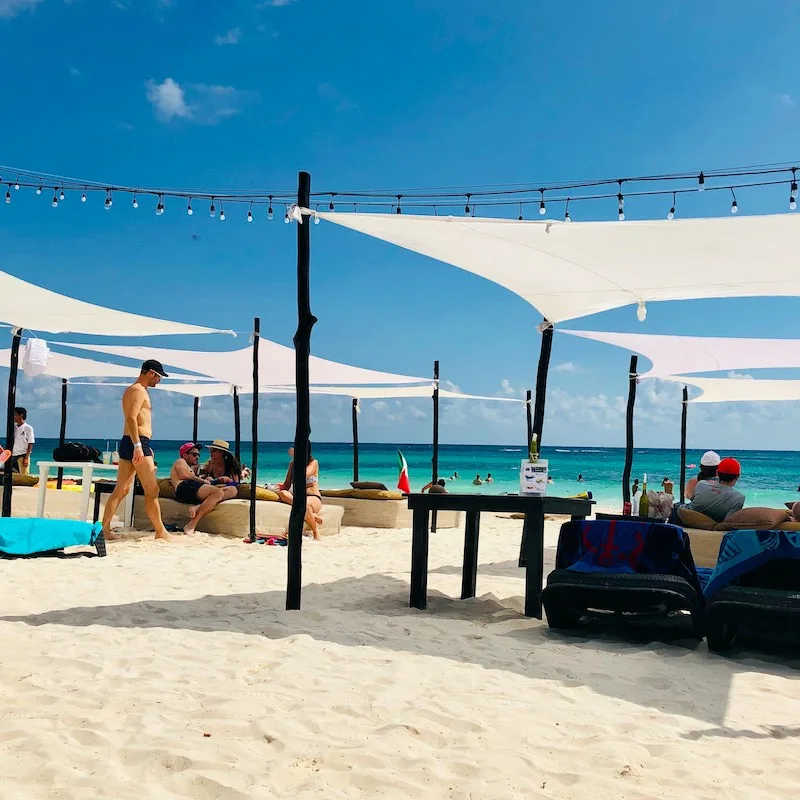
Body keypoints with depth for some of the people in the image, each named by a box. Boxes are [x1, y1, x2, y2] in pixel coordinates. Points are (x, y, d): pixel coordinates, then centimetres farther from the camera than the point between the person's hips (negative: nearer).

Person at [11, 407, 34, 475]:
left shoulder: (28, 428, -5)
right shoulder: (13, 427, 11)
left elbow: (30, 445, -7)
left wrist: (26, 458, -13)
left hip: (23, 456, -5)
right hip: (13, 456, 6)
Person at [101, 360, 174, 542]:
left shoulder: (132, 390, 23)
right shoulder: (138, 390, -10)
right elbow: (131, 418, -21)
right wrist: (138, 446, -27)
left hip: (129, 443, 10)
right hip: (137, 442, -10)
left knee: (121, 490, 8)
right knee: (152, 490, -4)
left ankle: (105, 529, 8)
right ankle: (160, 532, 1)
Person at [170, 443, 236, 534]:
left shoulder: (192, 468, 45)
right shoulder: (180, 461, 22)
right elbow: (185, 475, 1)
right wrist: (204, 481, 4)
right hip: (185, 487, -8)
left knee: (232, 490, -10)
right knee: (218, 492, -34)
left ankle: (199, 507, -32)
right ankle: (191, 525, -40)